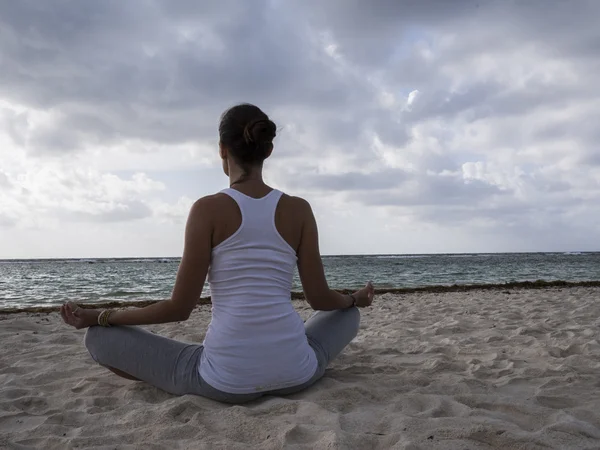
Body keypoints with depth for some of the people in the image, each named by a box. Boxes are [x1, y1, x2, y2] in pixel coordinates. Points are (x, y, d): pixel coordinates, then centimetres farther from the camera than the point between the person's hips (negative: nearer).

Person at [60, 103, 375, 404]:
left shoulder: (208, 209, -7)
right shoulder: (298, 209, 1)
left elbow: (180, 308, -6)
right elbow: (319, 298, 4)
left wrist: (97, 317, 7)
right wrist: (357, 299, 27)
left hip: (227, 381, -3)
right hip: (295, 374, 4)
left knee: (99, 337, 12)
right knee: (349, 312, 35)